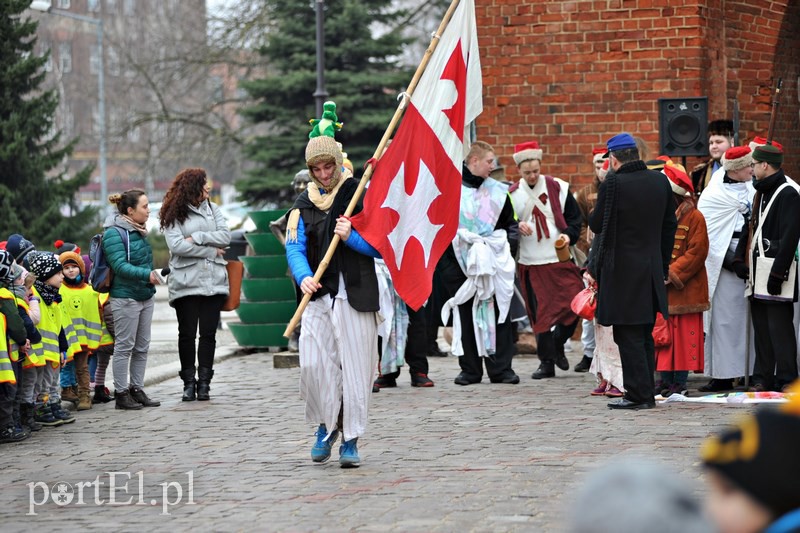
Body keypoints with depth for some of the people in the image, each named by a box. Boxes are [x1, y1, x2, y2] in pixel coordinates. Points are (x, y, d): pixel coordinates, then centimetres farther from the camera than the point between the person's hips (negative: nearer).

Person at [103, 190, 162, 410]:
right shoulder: (114, 234, -14)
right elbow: (120, 266, -23)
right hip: (125, 298, -9)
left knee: (142, 347, 11)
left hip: (145, 297, 9)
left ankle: (136, 390, 19)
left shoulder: (139, 232, 13)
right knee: (124, 346, -3)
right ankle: (121, 394, 2)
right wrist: (147, 274, -32)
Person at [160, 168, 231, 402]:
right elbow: (176, 245, -13)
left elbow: (225, 236, 1)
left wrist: (197, 237, -10)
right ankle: (188, 382, 9)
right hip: (186, 283, -3)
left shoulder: (212, 209, 12)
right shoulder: (174, 214, 0)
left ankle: (204, 382, 8)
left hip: (214, 281, 3)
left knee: (208, 333, 2)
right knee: (187, 333, 1)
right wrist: (211, 250, -9)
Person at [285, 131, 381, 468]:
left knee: (354, 368, -2)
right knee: (313, 365, -6)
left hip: (355, 297, -2)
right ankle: (326, 427, 17)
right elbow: (294, 248, 3)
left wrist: (351, 237, -16)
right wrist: (304, 276, -17)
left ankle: (350, 440, 8)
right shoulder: (303, 206, 12)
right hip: (318, 298, 3)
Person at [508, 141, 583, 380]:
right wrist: (516, 227, -13)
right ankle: (546, 361, 11)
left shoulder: (557, 188, 2)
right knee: (540, 313, 2)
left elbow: (574, 216, 8)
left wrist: (569, 234, -11)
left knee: (574, 303, -9)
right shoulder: (512, 194, 3)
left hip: (560, 259, 0)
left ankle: (557, 344, 15)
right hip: (530, 263, 0)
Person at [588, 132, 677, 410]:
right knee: (644, 335, 14)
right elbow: (670, 225, 12)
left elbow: (596, 225, -7)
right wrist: (663, 266, 19)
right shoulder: (660, 182, 5)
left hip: (622, 270, -6)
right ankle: (647, 392, 18)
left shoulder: (613, 185, -14)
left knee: (628, 336, -2)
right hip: (652, 269, 6)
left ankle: (638, 394, -3)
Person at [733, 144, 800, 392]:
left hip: (776, 271, -9)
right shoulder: (760, 194, 18)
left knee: (779, 328, -7)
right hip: (756, 270, 9)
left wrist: (777, 273, -21)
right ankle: (763, 378, 15)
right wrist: (740, 259, 9)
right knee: (761, 328, 10)